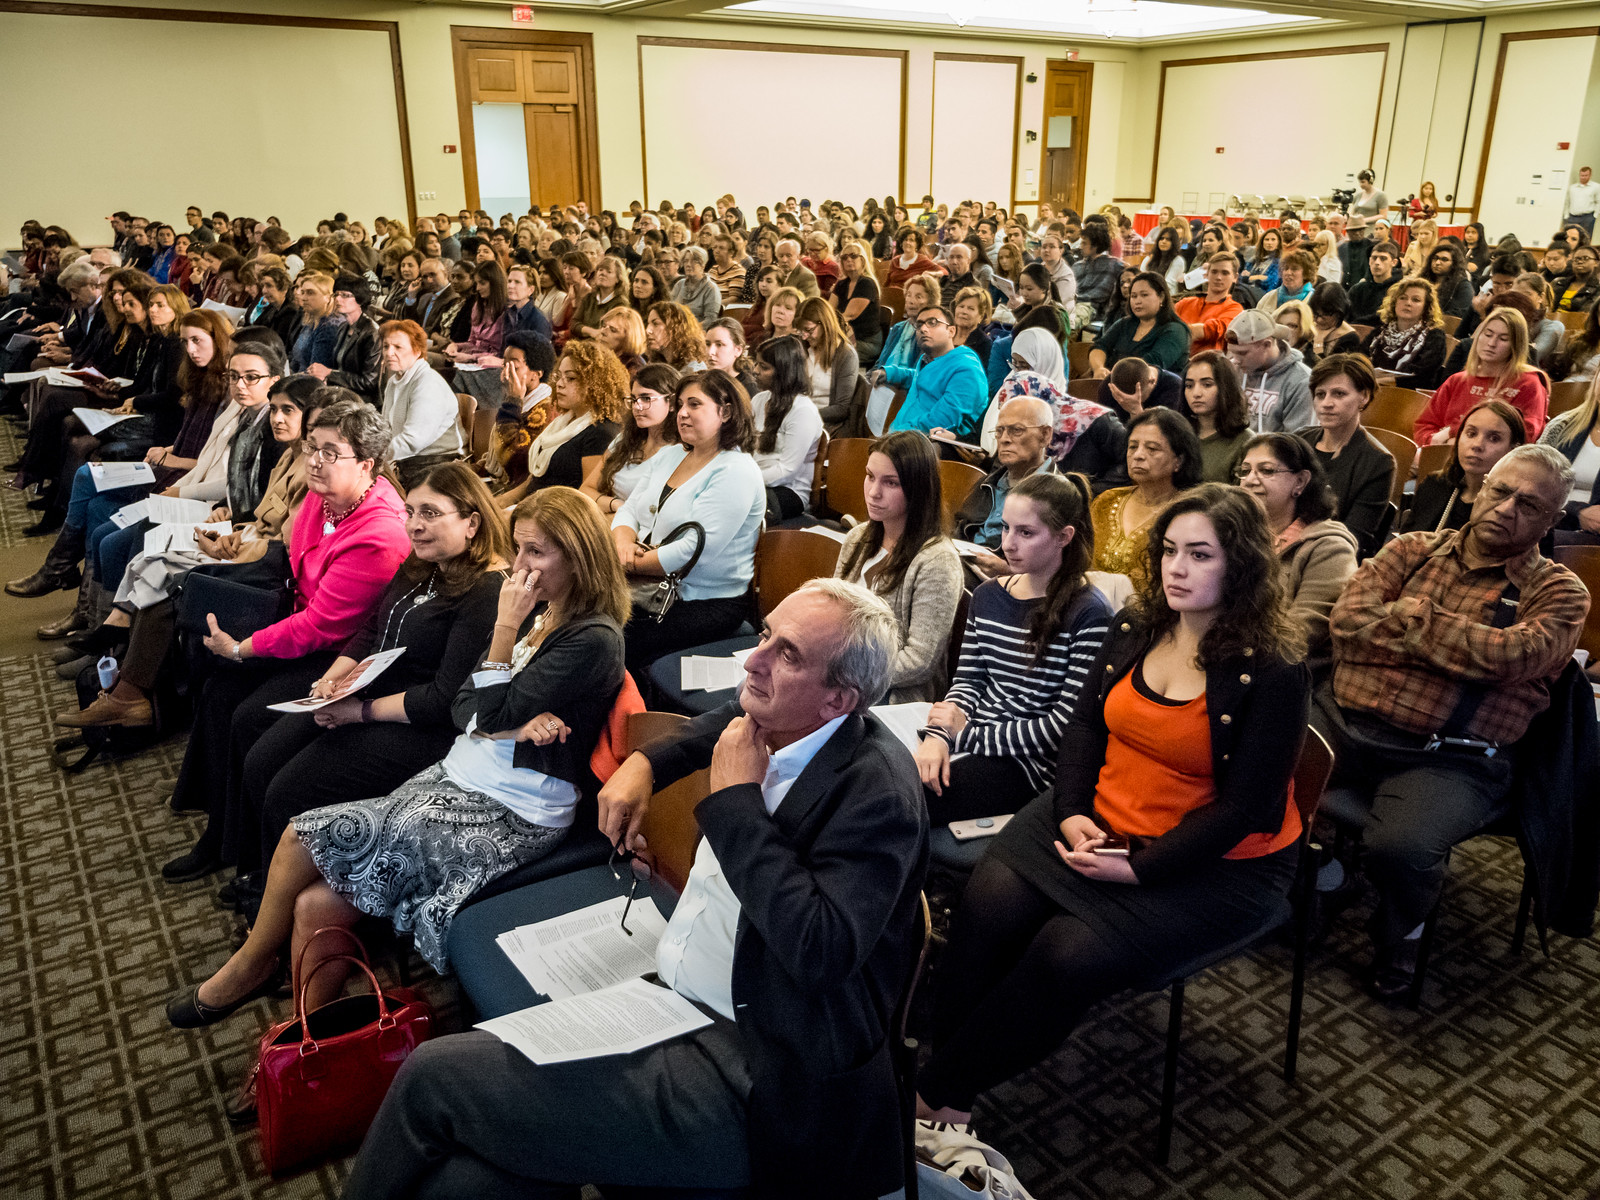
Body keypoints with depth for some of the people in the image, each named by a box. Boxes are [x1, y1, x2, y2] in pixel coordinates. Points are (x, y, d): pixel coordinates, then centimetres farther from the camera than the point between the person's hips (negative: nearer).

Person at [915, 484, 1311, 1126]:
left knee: (1070, 953, -25)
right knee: (988, 903, -20)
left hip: (1214, 862, -5)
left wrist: (1138, 869, -19)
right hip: (1097, 823, 5)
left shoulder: (1272, 671, -15)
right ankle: (948, 1084, -7)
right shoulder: (1135, 626, 2)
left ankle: (938, 1091, -6)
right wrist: (1072, 812, -9)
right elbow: (1086, 723, 8)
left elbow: (1243, 805, -15)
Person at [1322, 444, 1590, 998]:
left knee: (1400, 847, -32)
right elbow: (1348, 617, -1)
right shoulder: (1413, 549, 16)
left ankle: (1400, 935, 5)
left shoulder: (1557, 593, 9)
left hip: (1447, 759, -3)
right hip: (1344, 723, 3)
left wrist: (1410, 613, -4)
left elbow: (1511, 656, -13)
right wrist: (1469, 649, -5)